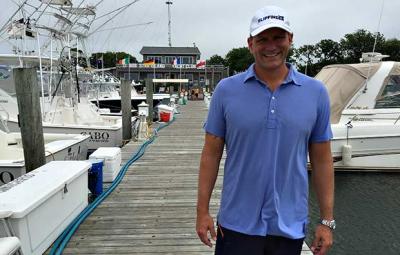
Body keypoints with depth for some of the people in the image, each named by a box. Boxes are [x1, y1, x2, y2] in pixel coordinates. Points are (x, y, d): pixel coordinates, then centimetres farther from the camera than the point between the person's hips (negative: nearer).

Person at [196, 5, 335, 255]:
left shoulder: (316, 92, -3)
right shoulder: (226, 90, -6)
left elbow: (322, 160, 2)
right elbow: (211, 153, -3)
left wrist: (327, 220, 3)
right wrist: (203, 211, -3)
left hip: (290, 225, 2)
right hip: (237, 224, -1)